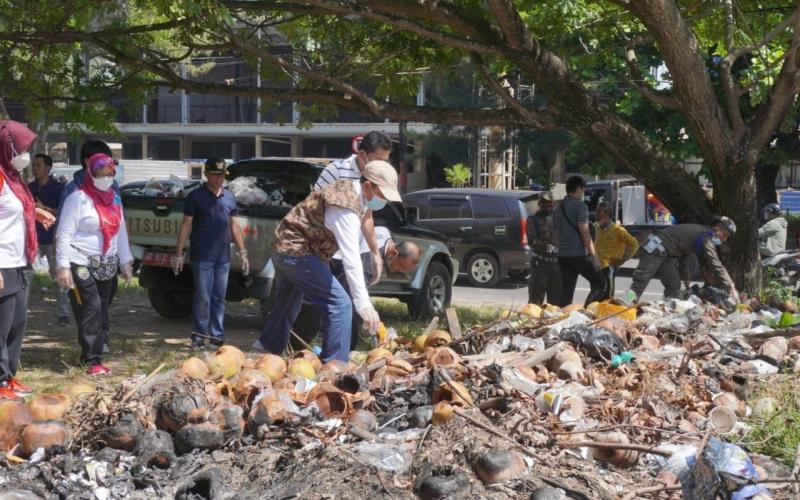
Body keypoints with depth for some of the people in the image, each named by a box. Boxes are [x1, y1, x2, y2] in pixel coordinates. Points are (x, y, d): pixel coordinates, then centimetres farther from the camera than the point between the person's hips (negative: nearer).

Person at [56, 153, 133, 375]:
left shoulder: (114, 198, 12)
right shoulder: (78, 198, -9)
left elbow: (121, 232, 19)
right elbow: (64, 234, -11)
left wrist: (125, 262, 15)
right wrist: (63, 266, -17)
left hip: (106, 266, 7)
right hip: (82, 264, -7)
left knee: (102, 312, 5)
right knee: (91, 309, -12)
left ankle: (93, 355, 10)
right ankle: (93, 360, -11)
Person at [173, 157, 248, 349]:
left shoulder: (229, 197, 12)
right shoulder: (196, 196, -2)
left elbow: (234, 226, 17)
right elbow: (186, 225, -3)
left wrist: (242, 252, 13)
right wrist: (178, 254, -7)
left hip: (223, 258, 5)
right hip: (202, 258, -5)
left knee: (219, 298, 8)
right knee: (203, 298, -5)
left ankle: (217, 337, 14)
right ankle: (198, 337, 2)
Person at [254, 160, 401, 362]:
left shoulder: (347, 189, 5)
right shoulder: (346, 207, -26)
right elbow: (350, 258, -33)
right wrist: (363, 304, -37)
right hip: (298, 252, -11)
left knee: (288, 303, 27)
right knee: (339, 304, -14)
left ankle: (266, 350, 40)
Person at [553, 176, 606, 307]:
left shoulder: (559, 209, 16)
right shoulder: (580, 205, -8)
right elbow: (584, 232, -14)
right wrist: (594, 256, -13)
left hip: (563, 255, 7)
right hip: (579, 255, -7)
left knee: (566, 293, 8)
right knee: (599, 284, 4)